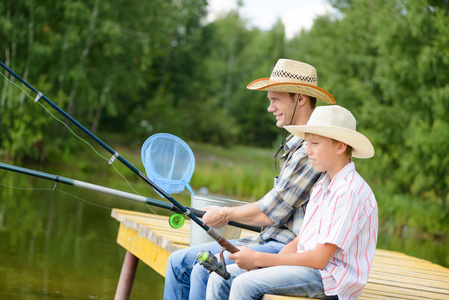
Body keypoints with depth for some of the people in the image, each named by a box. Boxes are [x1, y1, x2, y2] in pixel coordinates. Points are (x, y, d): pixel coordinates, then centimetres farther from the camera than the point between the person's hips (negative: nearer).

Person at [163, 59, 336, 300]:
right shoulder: (297, 144, 17)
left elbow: (269, 213, -17)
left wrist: (226, 215, 0)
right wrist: (226, 214, 11)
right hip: (270, 240, 10)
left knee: (205, 271, -26)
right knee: (179, 262, 4)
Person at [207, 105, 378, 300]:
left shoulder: (351, 192, -16)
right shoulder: (323, 185, 16)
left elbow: (319, 259, -20)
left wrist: (258, 259, -14)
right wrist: (261, 266, -5)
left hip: (331, 279, -9)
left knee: (245, 284, -25)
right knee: (220, 279, -3)